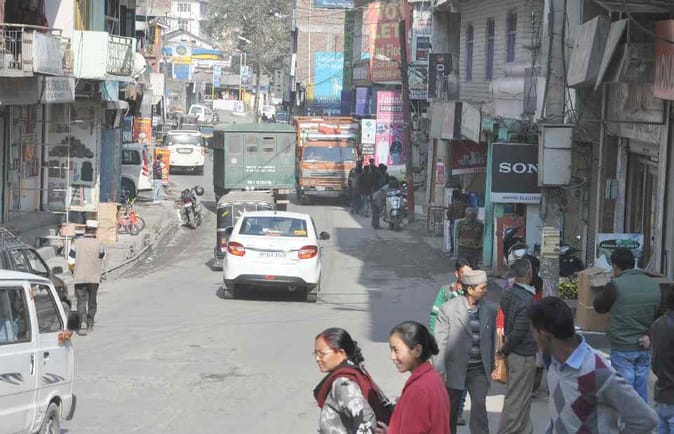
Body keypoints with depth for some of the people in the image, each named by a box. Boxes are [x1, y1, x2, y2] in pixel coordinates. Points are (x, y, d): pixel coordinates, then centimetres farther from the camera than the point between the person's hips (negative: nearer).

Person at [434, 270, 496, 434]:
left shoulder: (490, 311, 0)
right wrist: (440, 371, -12)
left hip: (479, 371, 2)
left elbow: (492, 339, 5)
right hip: (455, 369, -1)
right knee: (451, 410, 13)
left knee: (479, 407, -7)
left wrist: (493, 367, 5)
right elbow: (440, 342, -9)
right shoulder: (448, 309, -10)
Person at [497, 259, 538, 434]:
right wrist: (505, 350, -8)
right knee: (517, 399, 2)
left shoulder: (508, 293, 2)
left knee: (520, 399, 19)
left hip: (513, 353, 8)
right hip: (524, 355, -8)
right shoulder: (527, 300, -23)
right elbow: (519, 331, -21)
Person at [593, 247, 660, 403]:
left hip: (622, 349, -5)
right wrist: (649, 335, 2)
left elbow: (599, 307, 1)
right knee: (641, 392, 12)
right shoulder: (653, 285, 2)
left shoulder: (615, 286, -16)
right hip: (645, 349, 5)